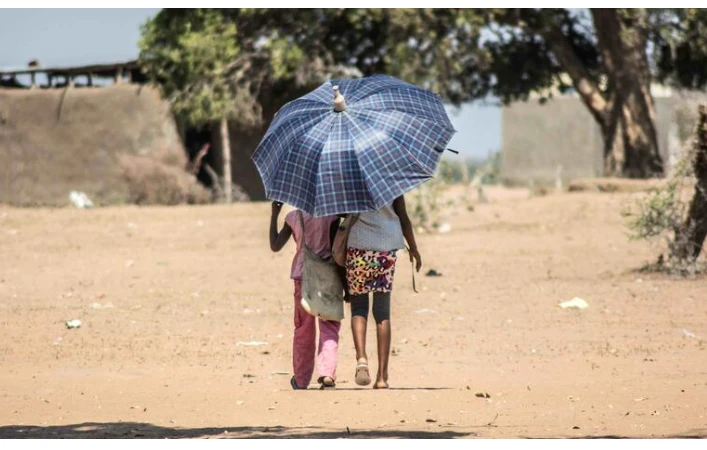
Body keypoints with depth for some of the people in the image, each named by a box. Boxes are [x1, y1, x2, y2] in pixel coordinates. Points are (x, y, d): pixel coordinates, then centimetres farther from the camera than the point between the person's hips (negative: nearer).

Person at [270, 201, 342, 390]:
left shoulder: (293, 217, 0)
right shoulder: (331, 215, -5)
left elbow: (275, 246, 6)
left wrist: (274, 215, 13)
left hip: (303, 275, 2)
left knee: (303, 329, 14)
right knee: (329, 327, 0)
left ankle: (301, 379, 20)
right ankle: (327, 373, -19)